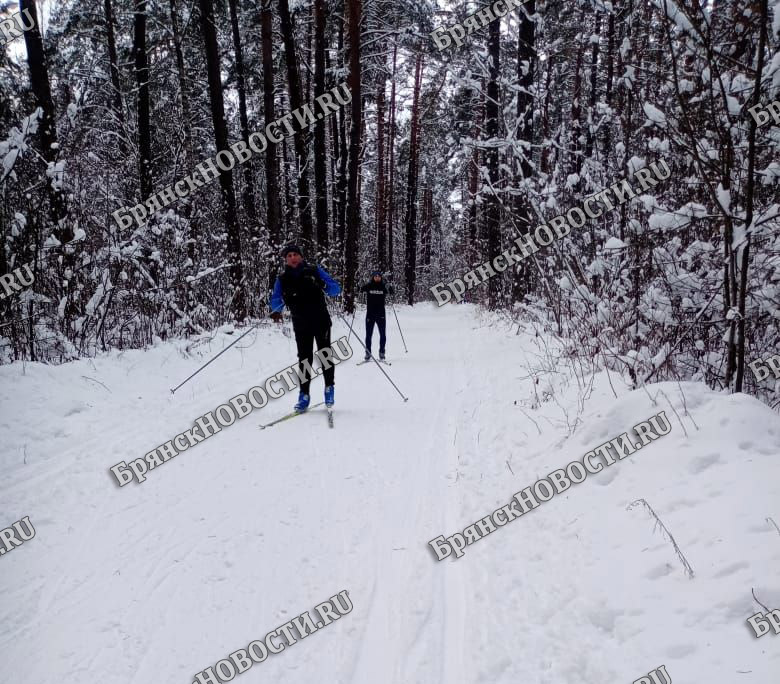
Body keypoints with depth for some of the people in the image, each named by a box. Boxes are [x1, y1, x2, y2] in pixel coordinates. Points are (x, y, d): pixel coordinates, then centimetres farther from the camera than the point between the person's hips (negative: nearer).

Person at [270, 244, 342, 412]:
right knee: (304, 358, 0)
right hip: (300, 325, 1)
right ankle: (304, 395, 6)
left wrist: (324, 286, -25)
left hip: (321, 321, -1)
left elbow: (336, 288, -3)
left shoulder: (314, 271, 0)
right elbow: (275, 300, 2)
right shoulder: (282, 279, 4)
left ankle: (329, 388, 16)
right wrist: (276, 309, -21)